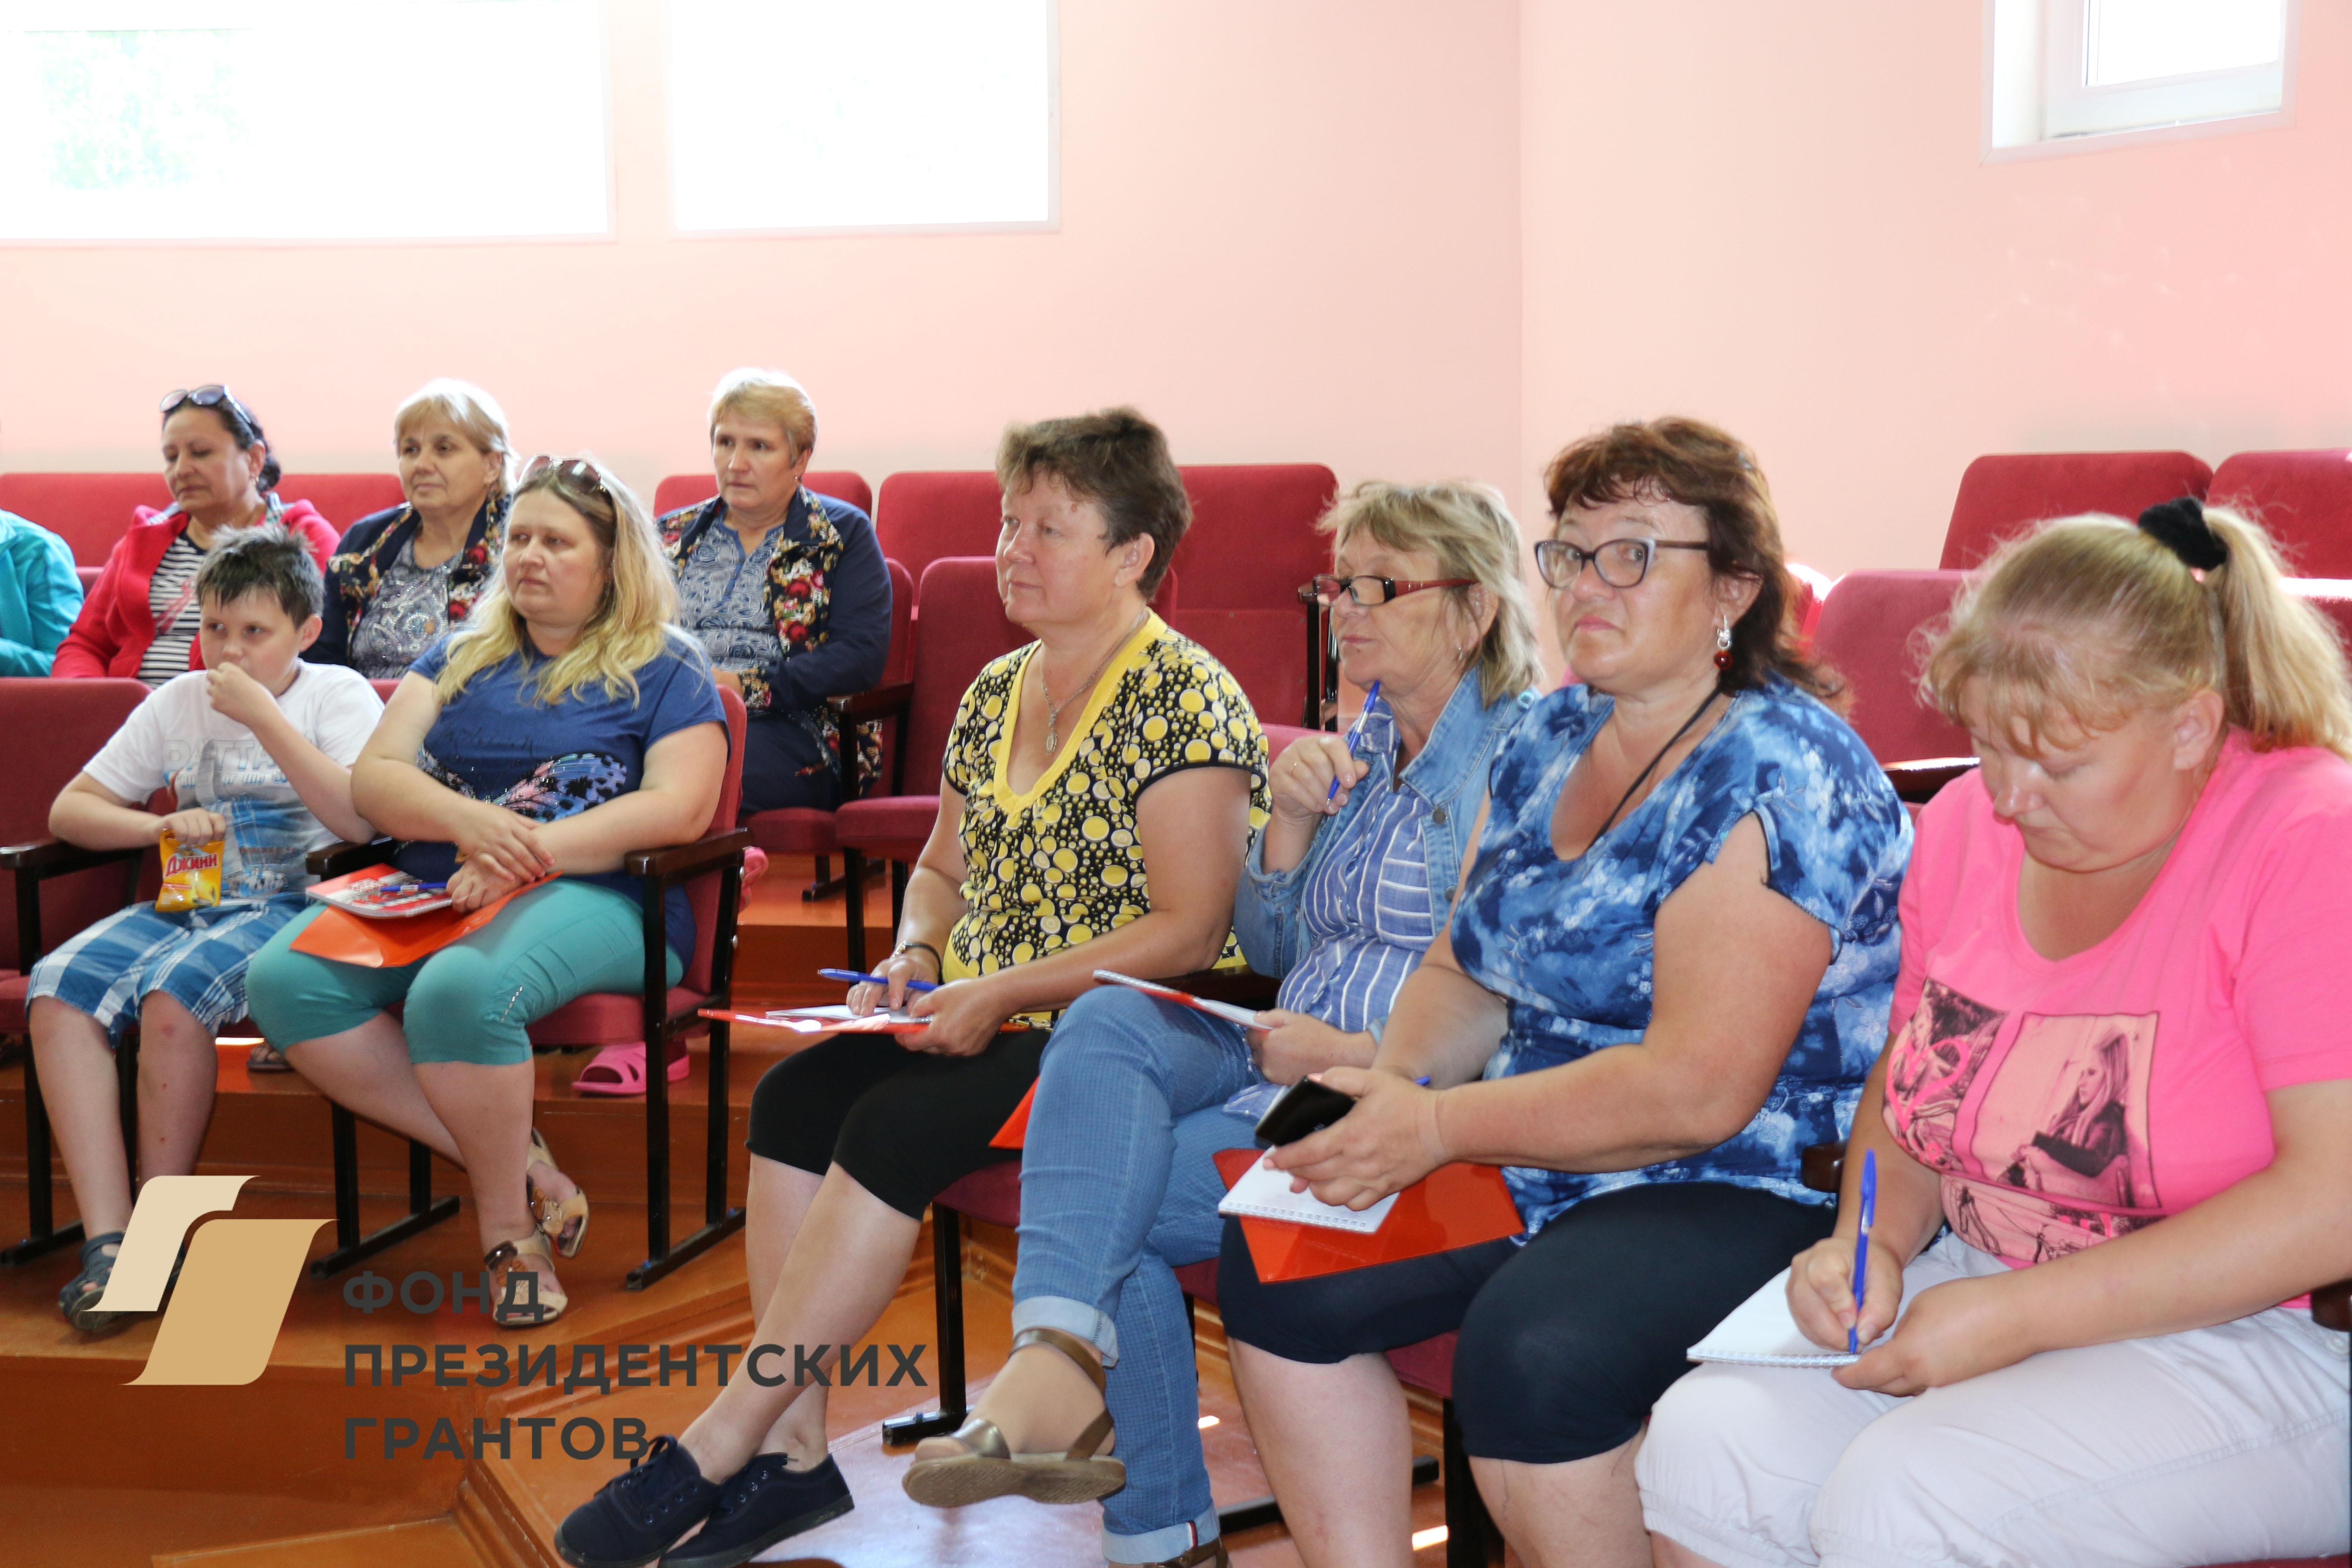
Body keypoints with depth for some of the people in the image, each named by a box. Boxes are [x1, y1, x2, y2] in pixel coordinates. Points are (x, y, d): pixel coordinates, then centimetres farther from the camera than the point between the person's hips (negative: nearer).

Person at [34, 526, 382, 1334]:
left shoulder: (339, 695, 4)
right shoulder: (177, 703, 17)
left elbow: (358, 820, -14)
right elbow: (69, 810, 17)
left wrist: (264, 715, -13)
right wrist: (163, 825, -3)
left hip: (294, 905, -5)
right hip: (188, 901, 5)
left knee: (175, 987, -34)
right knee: (57, 987, -24)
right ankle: (108, 1238, -29)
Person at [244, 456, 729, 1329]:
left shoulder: (663, 668, 9)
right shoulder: (464, 656, 23)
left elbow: (679, 807, -6)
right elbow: (375, 776, 11)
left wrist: (528, 852, -16)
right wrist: (468, 822, -11)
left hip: (594, 897, -5)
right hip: (434, 890, 6)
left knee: (461, 990, -38)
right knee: (284, 979, -23)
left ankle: (508, 1226, -16)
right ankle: (517, 1163, -20)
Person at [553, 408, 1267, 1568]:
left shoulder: (1185, 701, -11)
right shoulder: (995, 693, 13)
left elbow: (1190, 929, -17)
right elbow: (942, 867, 25)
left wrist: (1003, 992, -20)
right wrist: (914, 959, 3)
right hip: (983, 1024, 8)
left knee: (895, 1126, -27)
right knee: (794, 1093, -15)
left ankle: (715, 1451, -19)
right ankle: (792, 1453, -15)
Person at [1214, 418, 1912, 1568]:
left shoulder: (1778, 773, -18)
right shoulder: (1549, 741, 10)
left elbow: (1696, 1090, -25)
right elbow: (1466, 975, 17)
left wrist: (1440, 1128, -22)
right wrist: (1390, 1085, -5)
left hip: (1757, 1194, -8)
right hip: (1540, 1171, 9)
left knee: (1526, 1350, -33)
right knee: (1274, 1262, -4)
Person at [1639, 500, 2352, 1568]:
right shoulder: (1970, 821, 5)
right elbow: (1908, 1076, 21)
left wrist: (2020, 1316, -22)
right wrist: (1875, 1239, -1)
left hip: (2256, 1336, -6)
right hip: (1983, 1291, 7)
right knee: (1703, 1442, -15)